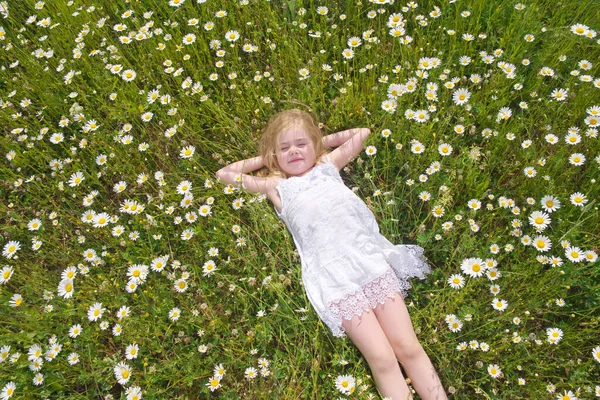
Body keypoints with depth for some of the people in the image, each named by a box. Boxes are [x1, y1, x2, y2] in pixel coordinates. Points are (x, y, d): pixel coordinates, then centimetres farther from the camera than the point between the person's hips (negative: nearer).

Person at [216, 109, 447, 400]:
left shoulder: (329, 165, 20)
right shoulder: (276, 186, 16)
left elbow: (362, 132, 32)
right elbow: (224, 174, 23)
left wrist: (321, 142, 28)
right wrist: (265, 159, 24)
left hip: (372, 261, 2)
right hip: (334, 279, -2)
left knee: (409, 349, -1)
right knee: (382, 360, -9)